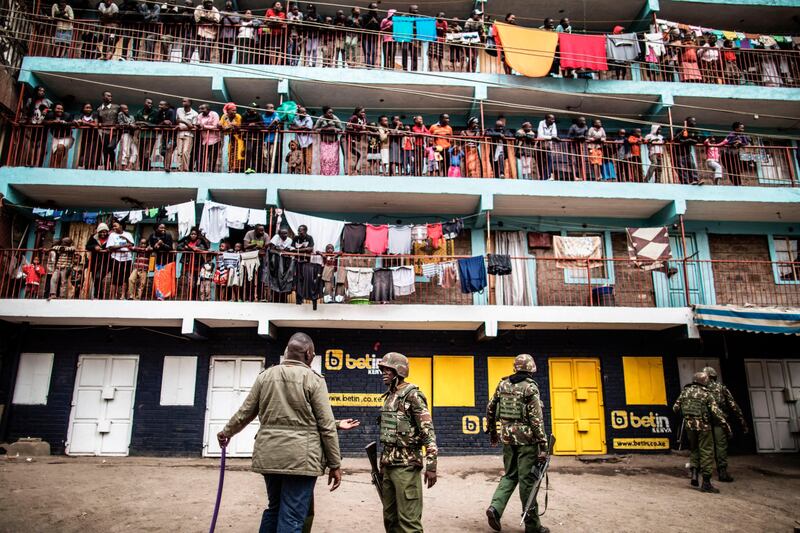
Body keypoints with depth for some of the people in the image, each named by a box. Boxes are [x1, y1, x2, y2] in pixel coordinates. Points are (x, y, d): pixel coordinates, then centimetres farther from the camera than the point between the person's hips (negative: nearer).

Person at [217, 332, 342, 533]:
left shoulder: (265, 375, 7)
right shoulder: (313, 379, -6)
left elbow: (245, 413, 16)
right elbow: (327, 426, -7)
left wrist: (227, 432, 34)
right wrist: (335, 464, 0)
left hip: (269, 456, 6)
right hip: (300, 458, -5)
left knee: (274, 508, 23)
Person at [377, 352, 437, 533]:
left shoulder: (412, 395, -11)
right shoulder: (389, 396, 13)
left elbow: (428, 431, -15)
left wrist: (431, 465, -18)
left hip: (406, 464, -8)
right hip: (388, 464, 8)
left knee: (408, 518, -4)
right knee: (390, 517, 14)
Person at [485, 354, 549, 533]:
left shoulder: (503, 384, 6)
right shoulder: (530, 387, -11)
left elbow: (490, 409, 11)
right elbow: (536, 418, -15)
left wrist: (492, 431, 23)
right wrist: (543, 446, -13)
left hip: (508, 437, 5)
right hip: (526, 438, -5)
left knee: (510, 475, 18)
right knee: (527, 479, 3)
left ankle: (495, 507, 1)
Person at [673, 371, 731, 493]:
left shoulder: (685, 391, 6)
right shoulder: (707, 394, -6)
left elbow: (676, 408, 8)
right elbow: (716, 412, -11)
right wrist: (726, 425, -4)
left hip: (689, 425, 4)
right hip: (703, 426, -4)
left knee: (694, 449, 21)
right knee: (706, 452, 3)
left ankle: (694, 473, 7)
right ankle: (706, 482, 4)